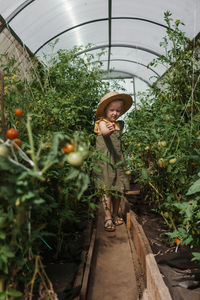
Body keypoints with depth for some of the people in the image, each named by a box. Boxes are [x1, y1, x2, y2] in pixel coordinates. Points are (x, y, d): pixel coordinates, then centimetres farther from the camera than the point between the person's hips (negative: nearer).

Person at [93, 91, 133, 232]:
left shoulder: (120, 124, 11)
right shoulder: (102, 122, -6)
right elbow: (104, 132, -29)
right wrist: (108, 130, -52)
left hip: (118, 160, 5)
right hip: (104, 160, -5)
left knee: (119, 188, 8)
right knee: (107, 189, -4)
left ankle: (115, 214, 24)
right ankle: (108, 217, 4)